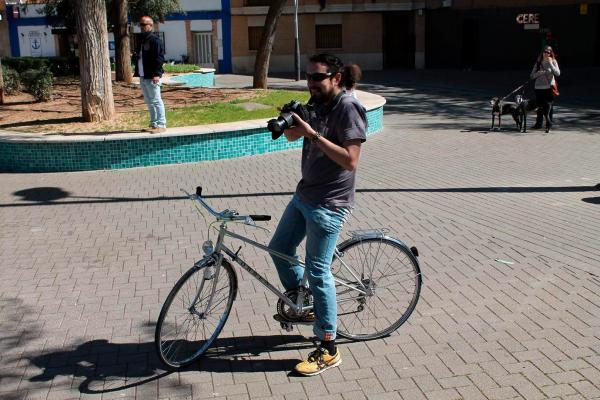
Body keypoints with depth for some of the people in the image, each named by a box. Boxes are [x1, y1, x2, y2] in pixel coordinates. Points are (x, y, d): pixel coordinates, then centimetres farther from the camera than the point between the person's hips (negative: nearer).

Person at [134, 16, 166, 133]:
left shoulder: (155, 40, -10)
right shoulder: (141, 40, 17)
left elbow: (159, 58, -17)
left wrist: (156, 74, -23)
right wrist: (138, 72, 13)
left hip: (152, 76, -9)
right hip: (143, 76, 9)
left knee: (156, 100, -7)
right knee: (149, 102, 13)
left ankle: (161, 124, -3)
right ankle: (154, 124, 20)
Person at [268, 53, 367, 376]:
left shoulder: (348, 108, -18)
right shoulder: (317, 103, 8)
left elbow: (350, 160, -26)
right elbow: (292, 136, 17)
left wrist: (313, 134, -27)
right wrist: (289, 121, -6)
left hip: (328, 204, -9)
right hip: (304, 195, 9)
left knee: (317, 271, -5)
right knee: (279, 248, 18)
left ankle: (329, 350, 7)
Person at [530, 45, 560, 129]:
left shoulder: (553, 62, 2)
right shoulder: (538, 63, 9)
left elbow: (558, 73, -14)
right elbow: (532, 76, 6)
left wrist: (550, 63, -15)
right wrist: (539, 73, -13)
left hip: (549, 87, -2)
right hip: (539, 87, 2)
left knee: (549, 106, -2)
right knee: (539, 106, 4)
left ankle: (549, 123, 7)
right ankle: (538, 123, 14)